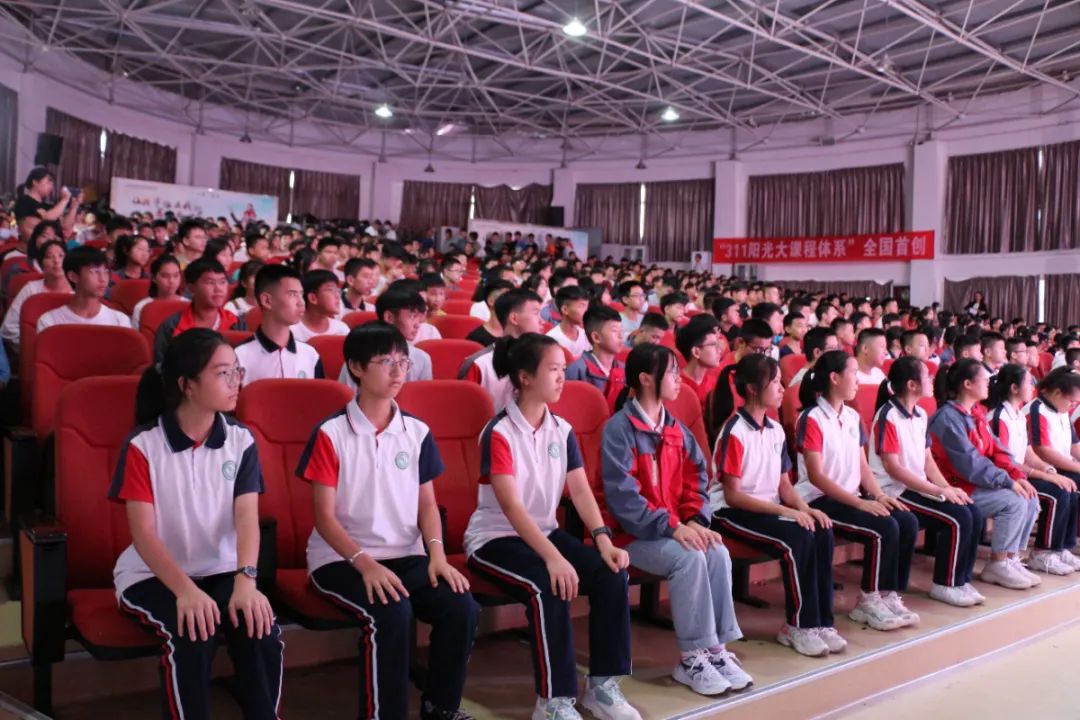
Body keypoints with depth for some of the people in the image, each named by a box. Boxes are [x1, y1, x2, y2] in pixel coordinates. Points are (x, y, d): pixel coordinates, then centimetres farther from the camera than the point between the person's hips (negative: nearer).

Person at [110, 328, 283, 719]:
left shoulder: (241, 441, -2)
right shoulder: (143, 445, -11)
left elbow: (247, 516, -12)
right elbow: (143, 533, -16)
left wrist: (245, 580, -31)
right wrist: (185, 590, -32)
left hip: (221, 570, 3)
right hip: (152, 575, -2)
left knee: (262, 631, -25)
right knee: (191, 636, -31)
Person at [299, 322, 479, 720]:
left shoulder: (418, 432, 7)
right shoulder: (331, 433, -7)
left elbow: (427, 503, 8)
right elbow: (325, 517, -9)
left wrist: (437, 553, -11)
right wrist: (365, 563, -23)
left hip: (406, 556, 4)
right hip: (341, 558, -4)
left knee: (462, 607, -19)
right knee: (391, 613, -32)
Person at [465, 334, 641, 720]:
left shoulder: (562, 430, 4)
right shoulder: (499, 432, -17)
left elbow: (580, 490, -4)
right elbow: (511, 506, -26)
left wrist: (604, 541, -20)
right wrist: (553, 558, -36)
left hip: (544, 531, 7)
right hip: (495, 538, -6)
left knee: (612, 575, -15)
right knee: (548, 586, -34)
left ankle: (602, 684, -3)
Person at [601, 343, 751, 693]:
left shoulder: (675, 428, 10)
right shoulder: (619, 428, -14)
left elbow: (696, 477, 10)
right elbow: (622, 495, -20)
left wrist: (696, 521, -8)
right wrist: (672, 526, -24)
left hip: (675, 528, 7)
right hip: (632, 533, -7)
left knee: (718, 553, -18)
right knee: (689, 558, -28)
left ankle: (716, 648, -10)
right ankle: (691, 657, -16)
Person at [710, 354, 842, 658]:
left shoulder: (776, 430, 8)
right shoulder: (734, 432, -15)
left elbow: (785, 485, 10)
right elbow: (732, 495, -17)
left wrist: (805, 508, -11)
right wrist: (785, 511, -22)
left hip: (768, 508, 7)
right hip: (732, 513, -7)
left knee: (822, 532, -17)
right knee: (798, 537, -28)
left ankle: (820, 621, -9)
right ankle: (798, 626, -13)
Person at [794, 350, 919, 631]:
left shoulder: (852, 417, 12)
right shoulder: (812, 419, -12)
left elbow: (862, 466, 12)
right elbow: (816, 476, -18)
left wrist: (879, 495, -7)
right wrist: (861, 503, -22)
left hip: (850, 497, 8)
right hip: (820, 500, -8)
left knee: (908, 523, -13)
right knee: (884, 528, -25)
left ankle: (889, 595, -3)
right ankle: (869, 601, -7)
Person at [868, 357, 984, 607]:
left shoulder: (920, 415, 11)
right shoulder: (888, 417, -14)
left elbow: (927, 459, 13)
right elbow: (892, 468, -18)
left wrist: (948, 488, -5)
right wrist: (940, 491, -19)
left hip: (919, 488, 8)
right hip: (895, 492, -8)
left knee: (974, 515, -9)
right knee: (957, 518, -20)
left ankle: (961, 580, 4)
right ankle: (945, 585, -4)